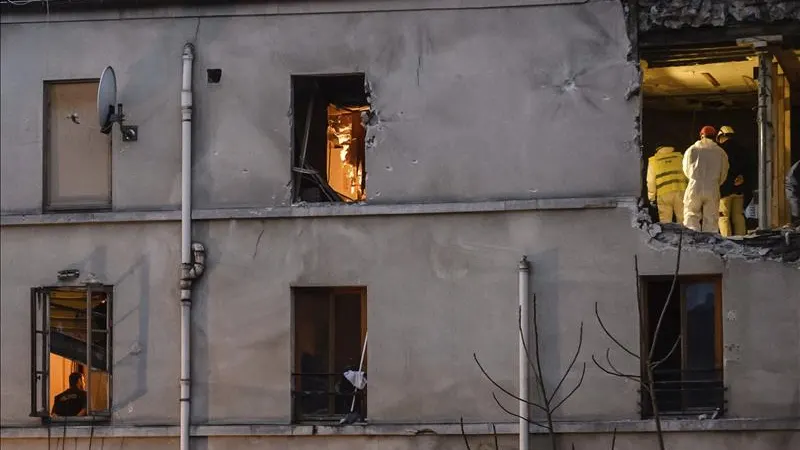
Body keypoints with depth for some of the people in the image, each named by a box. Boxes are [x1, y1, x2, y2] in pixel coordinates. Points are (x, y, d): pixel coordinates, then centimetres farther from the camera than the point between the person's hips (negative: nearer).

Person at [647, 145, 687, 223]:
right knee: (682, 219, 5)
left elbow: (651, 181, 10)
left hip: (663, 194, -1)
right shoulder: (679, 157, 11)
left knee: (665, 221, 2)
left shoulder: (653, 161, 9)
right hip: (680, 191, 1)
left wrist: (651, 196, 17)